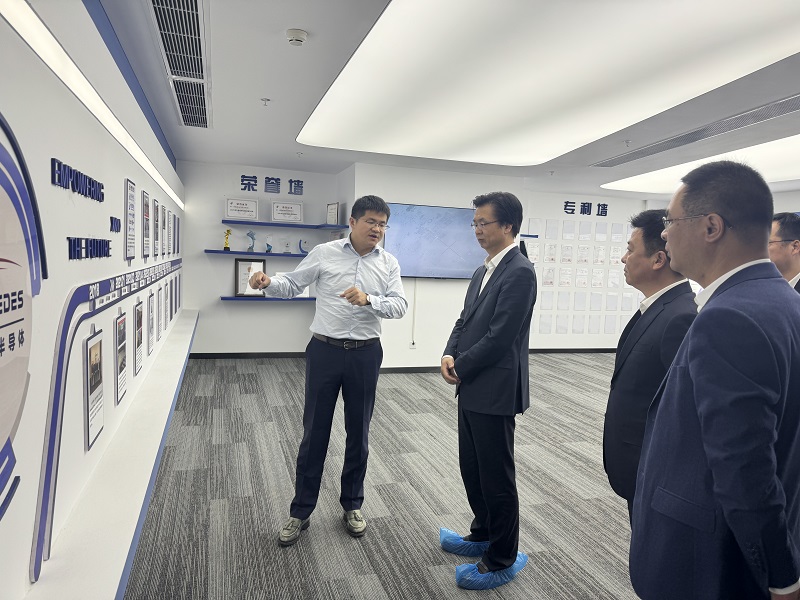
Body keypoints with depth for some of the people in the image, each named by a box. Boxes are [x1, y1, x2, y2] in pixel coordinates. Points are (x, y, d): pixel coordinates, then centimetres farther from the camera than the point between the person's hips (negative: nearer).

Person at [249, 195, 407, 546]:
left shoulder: (389, 263, 2)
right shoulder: (324, 253, -2)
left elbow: (399, 305, -7)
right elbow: (293, 285, 2)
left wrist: (368, 299, -25)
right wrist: (268, 283, -18)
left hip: (365, 353, 2)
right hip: (325, 349, -1)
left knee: (358, 432, 13)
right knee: (314, 432, 7)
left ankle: (352, 505, 32)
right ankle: (301, 511, 23)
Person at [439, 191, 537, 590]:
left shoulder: (519, 272, -17)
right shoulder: (483, 271, 13)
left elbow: (500, 336, -21)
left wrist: (460, 368, -11)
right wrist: (449, 355, -3)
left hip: (494, 392, -9)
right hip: (471, 389, 9)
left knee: (496, 478, 6)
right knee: (472, 469, 21)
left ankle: (502, 561, 25)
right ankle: (483, 536, 41)